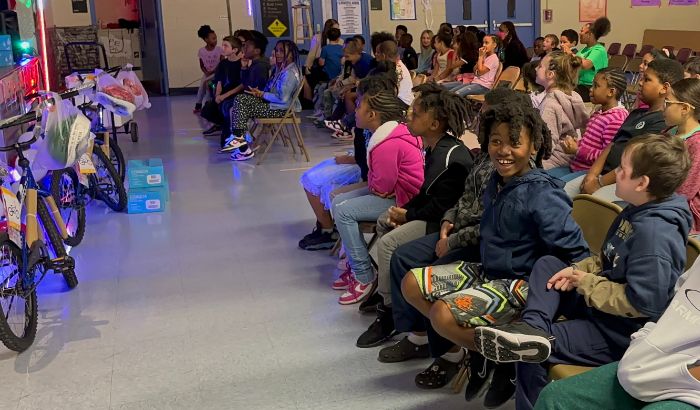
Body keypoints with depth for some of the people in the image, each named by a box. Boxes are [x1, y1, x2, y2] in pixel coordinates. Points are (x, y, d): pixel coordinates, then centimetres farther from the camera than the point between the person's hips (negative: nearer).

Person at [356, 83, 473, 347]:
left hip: (443, 221, -11)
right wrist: (404, 210, 0)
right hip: (431, 212, 11)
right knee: (384, 221, 20)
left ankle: (388, 311, -7)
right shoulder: (435, 147, 4)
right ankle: (383, 287, 30)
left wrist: (408, 215, -13)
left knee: (388, 244, -20)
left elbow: (441, 207, -26)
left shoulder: (452, 158, -27)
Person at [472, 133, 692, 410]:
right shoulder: (637, 211, 5)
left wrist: (585, 283, -18)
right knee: (548, 264, 2)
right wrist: (579, 270, -2)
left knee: (530, 357, -21)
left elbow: (642, 303, -29)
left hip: (623, 333, -10)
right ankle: (533, 325, -20)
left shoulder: (654, 234, -26)